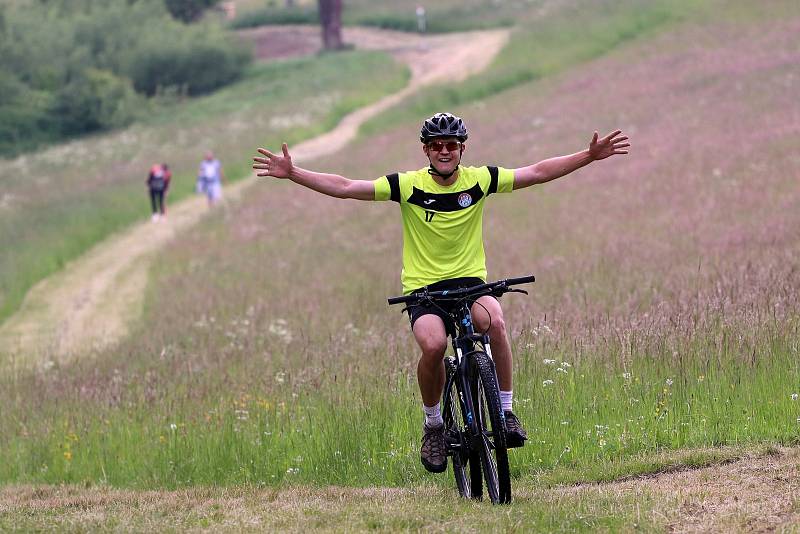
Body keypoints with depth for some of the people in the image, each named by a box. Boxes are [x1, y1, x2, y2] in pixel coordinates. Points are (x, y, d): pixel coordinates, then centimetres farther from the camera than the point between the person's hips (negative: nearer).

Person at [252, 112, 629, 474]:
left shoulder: (479, 180, -2)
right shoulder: (409, 185, -7)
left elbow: (537, 173, 1)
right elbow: (345, 188, -9)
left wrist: (590, 155, -5)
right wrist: (292, 174, -17)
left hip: (470, 282, 1)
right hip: (423, 290, -1)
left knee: (494, 321, -33)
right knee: (433, 344, -32)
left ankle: (507, 412, -18)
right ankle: (433, 425, -6)